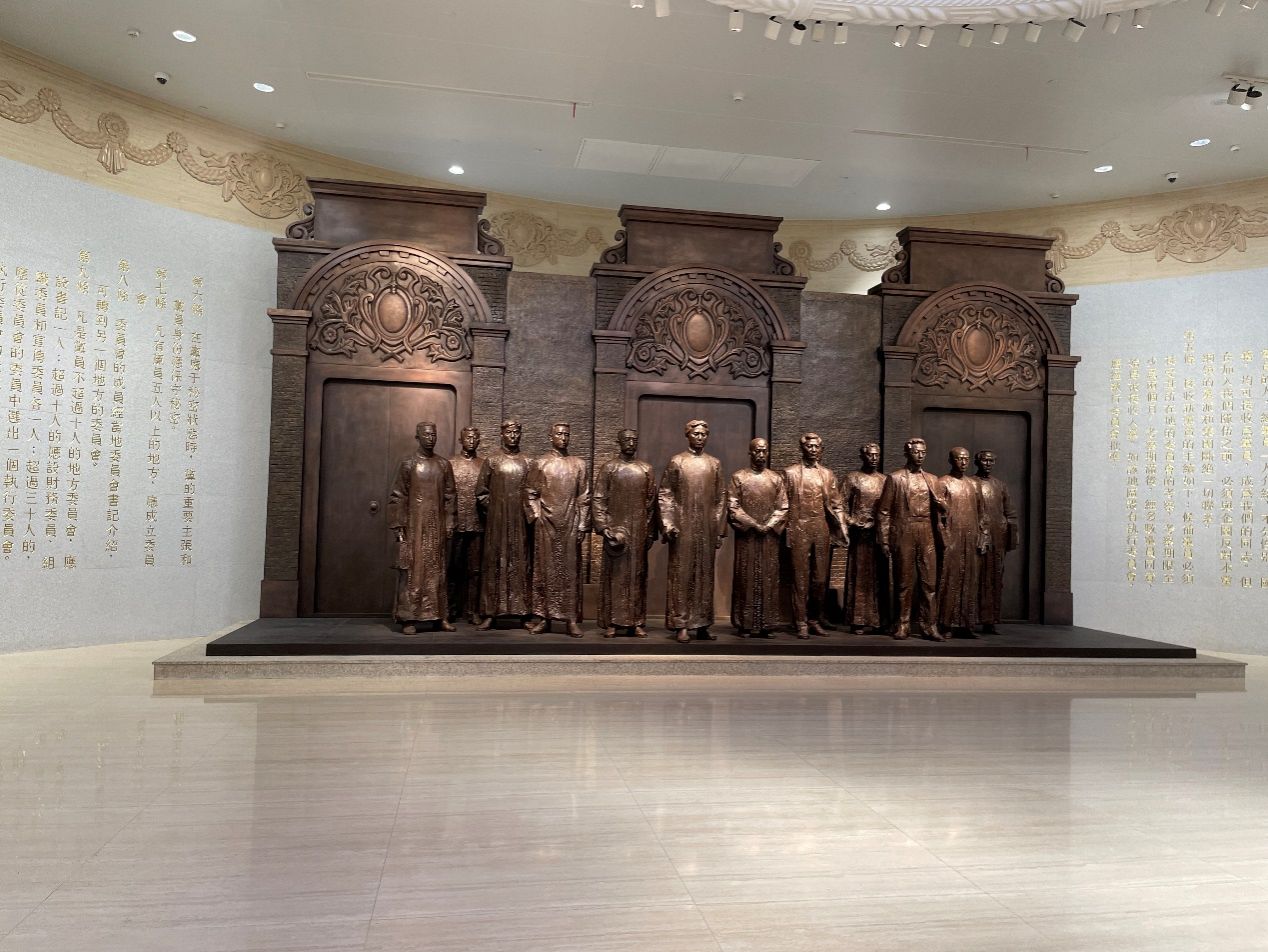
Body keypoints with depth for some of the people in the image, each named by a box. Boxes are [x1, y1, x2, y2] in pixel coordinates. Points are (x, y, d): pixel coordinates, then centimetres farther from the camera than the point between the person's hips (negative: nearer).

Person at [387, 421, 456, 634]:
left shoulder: (444, 465, 9)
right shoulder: (408, 464, 1)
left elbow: (449, 496, 10)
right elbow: (397, 497, -1)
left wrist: (449, 522, 2)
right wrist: (399, 526, -8)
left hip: (437, 526, 3)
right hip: (414, 526, -3)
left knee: (437, 570, 6)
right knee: (412, 570, -3)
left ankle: (440, 616, 11)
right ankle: (410, 618, 1)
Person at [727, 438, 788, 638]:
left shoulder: (776, 478, 9)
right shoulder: (738, 477, 2)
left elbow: (783, 508, 5)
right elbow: (732, 507, -4)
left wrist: (769, 525, -10)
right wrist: (753, 525, -11)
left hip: (770, 536, 2)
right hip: (746, 536, -2)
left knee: (769, 579, 2)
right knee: (745, 579, -1)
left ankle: (767, 624, 7)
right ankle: (744, 624, 3)